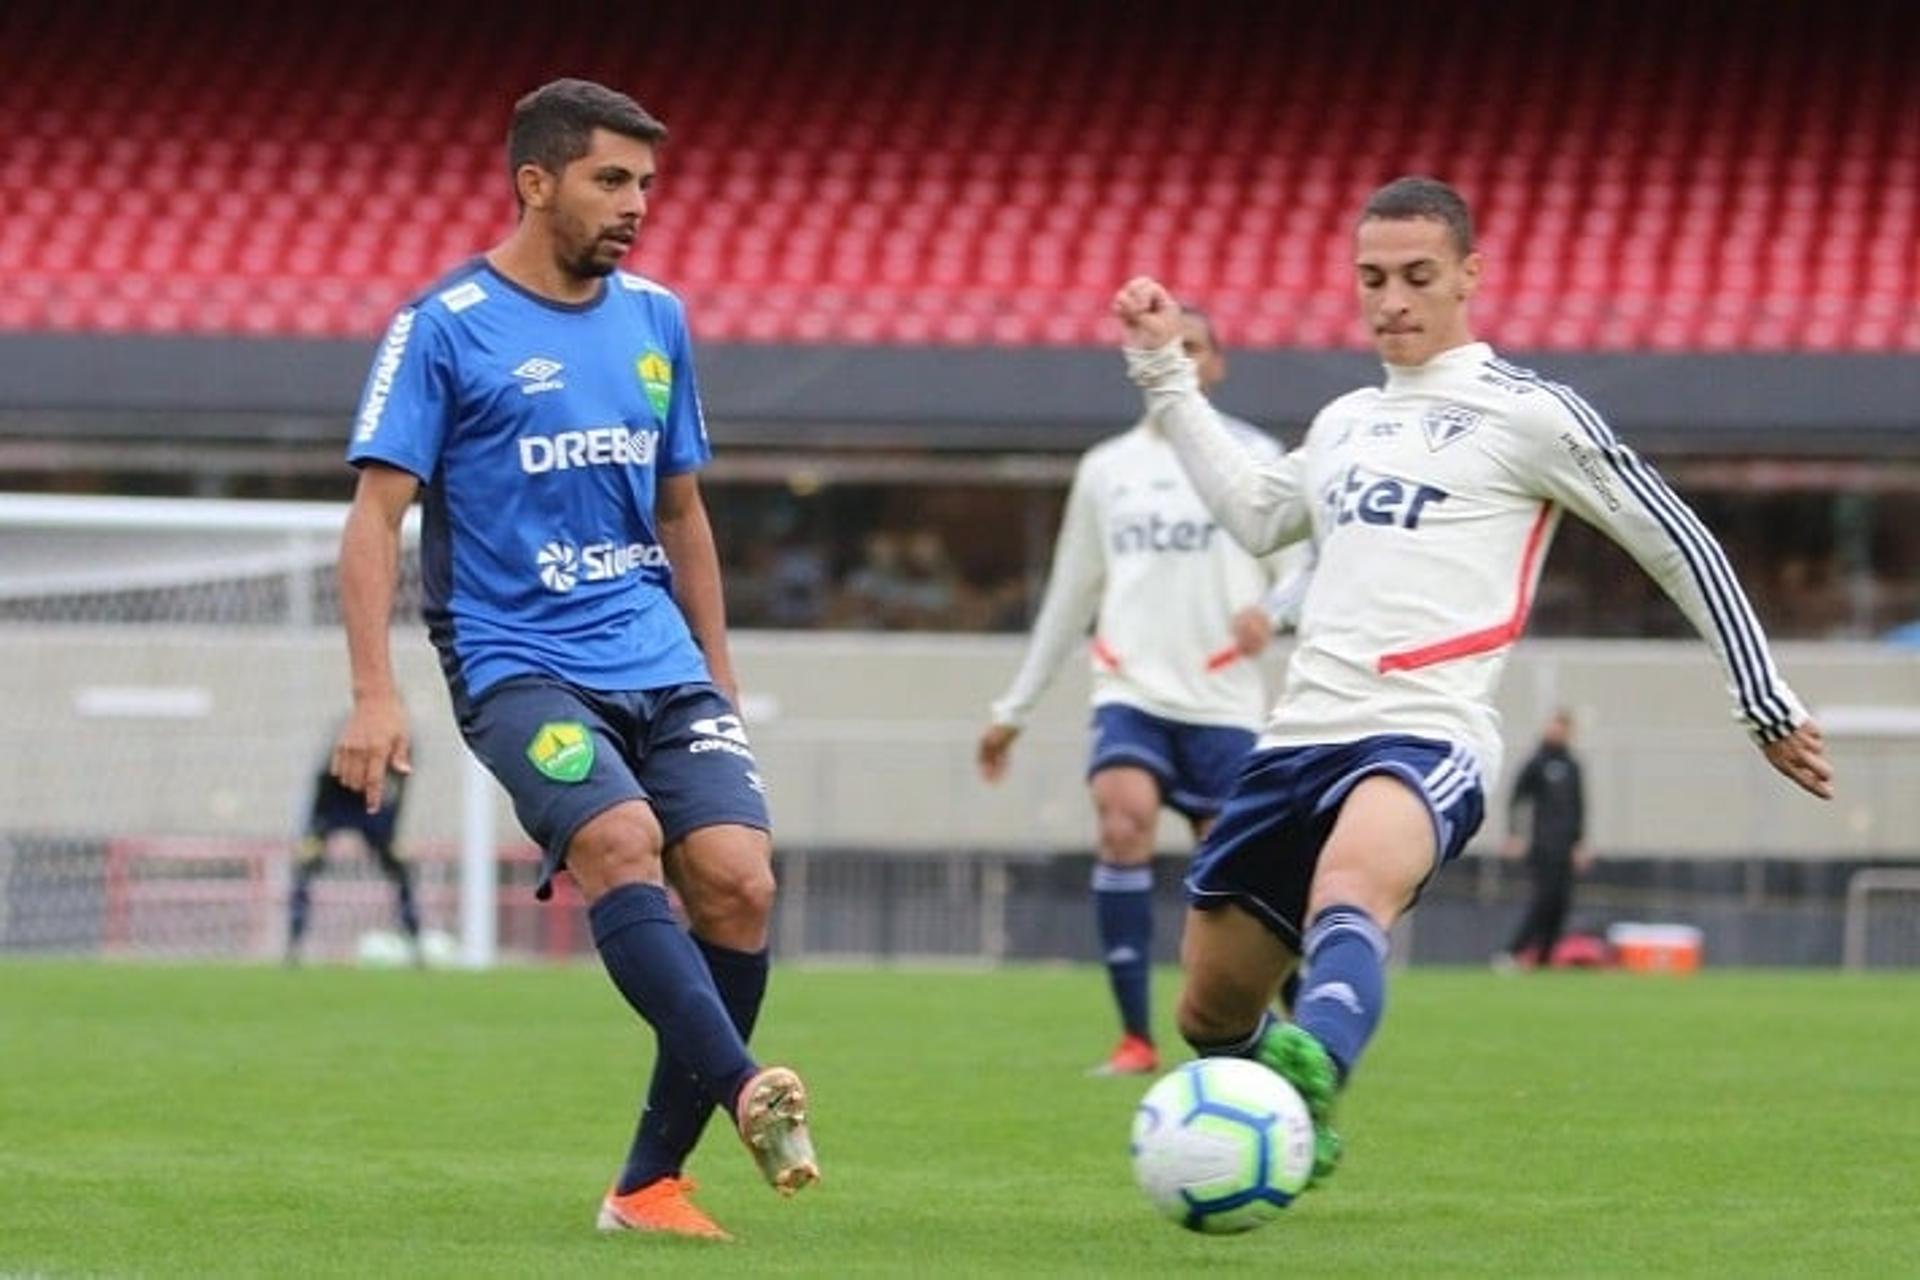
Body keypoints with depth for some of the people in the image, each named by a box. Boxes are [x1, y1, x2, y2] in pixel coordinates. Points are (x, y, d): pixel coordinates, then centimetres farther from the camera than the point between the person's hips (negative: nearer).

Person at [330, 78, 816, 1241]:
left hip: (661, 660, 5)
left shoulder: (657, 320, 13)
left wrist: (721, 681, 22)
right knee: (619, 843, -30)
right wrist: (375, 693, -16)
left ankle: (652, 1181, -5)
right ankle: (749, 1096, -42)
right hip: (521, 663, -5)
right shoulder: (445, 329, -3)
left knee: (738, 877, -13)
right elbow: (378, 512, -6)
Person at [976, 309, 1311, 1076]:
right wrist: (1013, 709, 21)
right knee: (1123, 824, -23)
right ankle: (1135, 1036, -21)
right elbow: (1068, 599, 20)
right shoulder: (1105, 469, 13)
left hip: (1223, 700, -1)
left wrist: (1270, 608, -22)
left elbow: (1304, 566, 1)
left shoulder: (1251, 459, 5)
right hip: (1131, 692, 1)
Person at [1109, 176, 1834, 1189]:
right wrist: (1163, 371, 37)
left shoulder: (1526, 415, 3)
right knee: (1211, 1013, 10)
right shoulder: (1345, 423, 23)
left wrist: (1769, 708, 8)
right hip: (1299, 734, 7)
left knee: (1347, 888, -40)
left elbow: (1678, 546, 7)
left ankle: (1313, 1068, -68)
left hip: (1424, 736, -7)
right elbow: (1255, 516, 39)